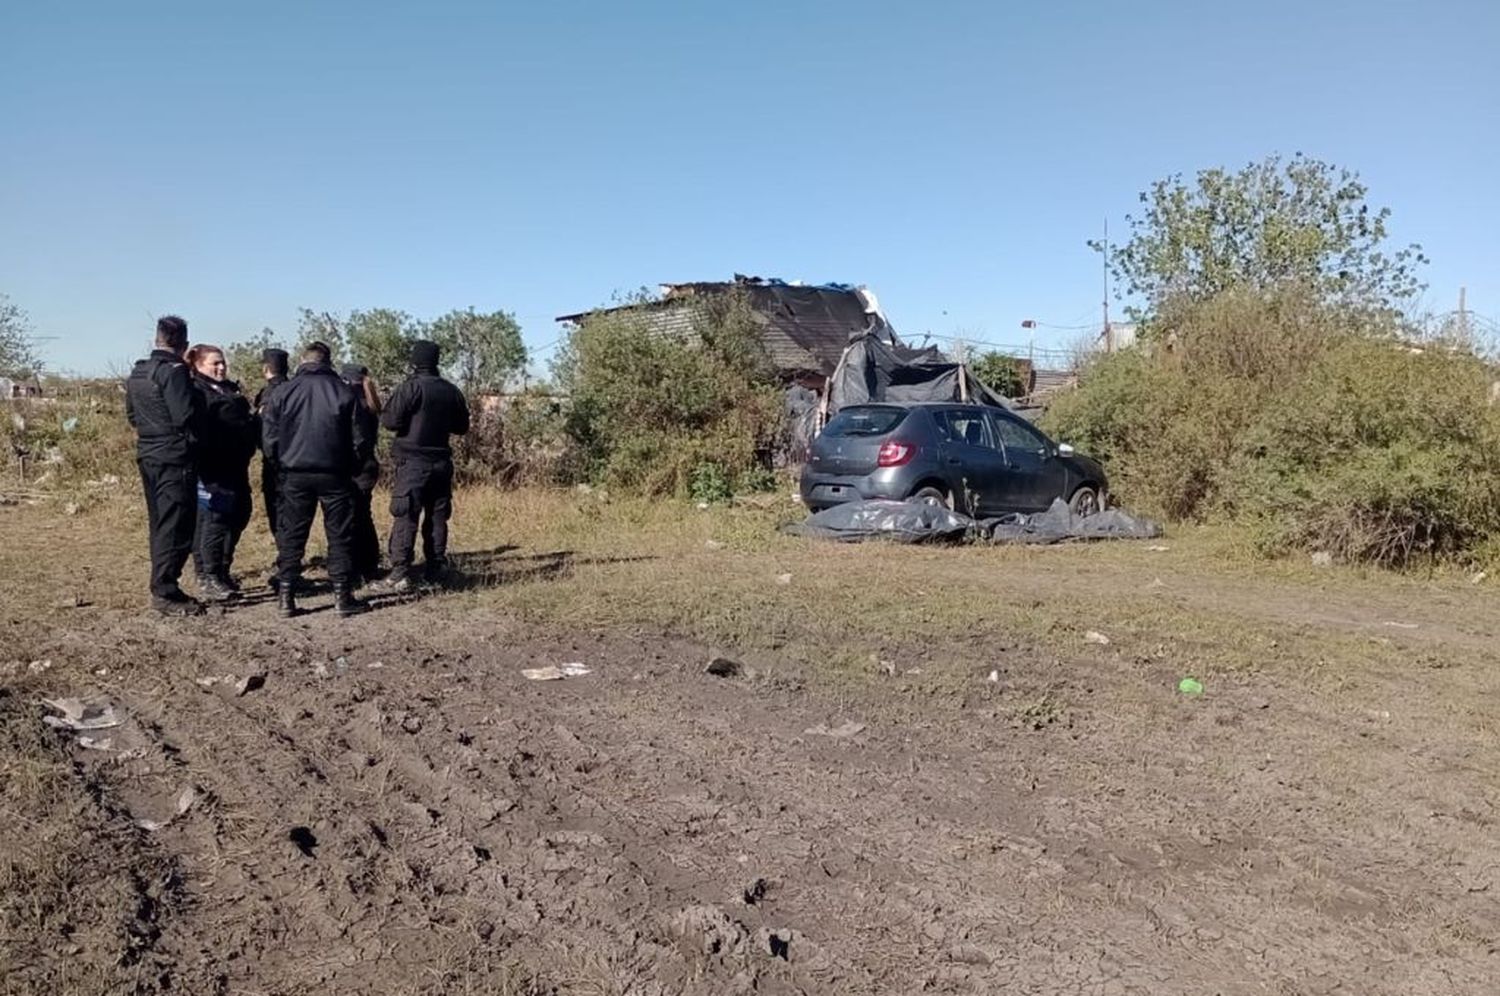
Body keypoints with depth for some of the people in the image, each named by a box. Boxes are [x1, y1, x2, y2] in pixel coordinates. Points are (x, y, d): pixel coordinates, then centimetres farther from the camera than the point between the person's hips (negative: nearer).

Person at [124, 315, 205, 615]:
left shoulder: (137, 372, 13)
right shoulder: (174, 371, -14)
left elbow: (132, 415, 20)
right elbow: (187, 416, -20)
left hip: (147, 455, 9)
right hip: (174, 458, -9)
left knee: (160, 525, 15)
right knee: (176, 527, -5)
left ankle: (163, 587, 21)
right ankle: (165, 593, -5)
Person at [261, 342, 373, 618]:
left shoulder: (283, 393, 1)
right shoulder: (344, 392, -3)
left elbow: (269, 440, 0)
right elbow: (361, 439, -3)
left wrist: (283, 462, 16)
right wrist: (352, 464, 13)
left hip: (294, 475, 1)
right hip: (335, 475, -1)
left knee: (291, 537, 9)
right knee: (340, 536, 5)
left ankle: (286, 598, 8)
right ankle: (343, 597, 6)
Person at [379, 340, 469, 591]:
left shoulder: (410, 387, -10)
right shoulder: (452, 391, 7)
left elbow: (391, 421, -12)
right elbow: (462, 427, 15)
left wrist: (388, 406, 8)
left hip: (413, 462, -5)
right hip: (441, 462, 5)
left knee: (405, 517, -4)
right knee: (437, 517, 11)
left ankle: (400, 573, -9)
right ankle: (435, 570, 14)